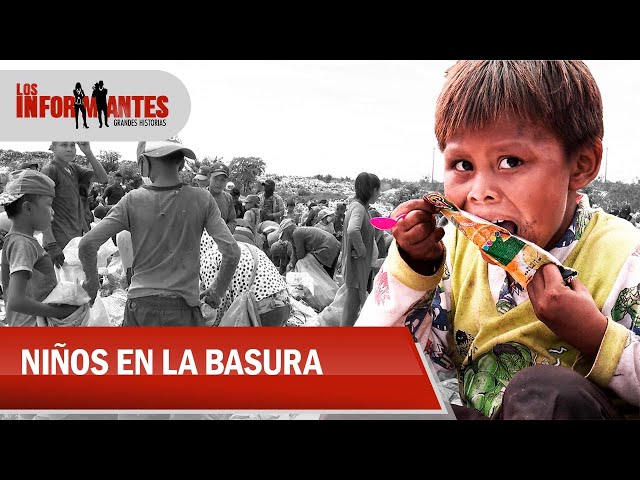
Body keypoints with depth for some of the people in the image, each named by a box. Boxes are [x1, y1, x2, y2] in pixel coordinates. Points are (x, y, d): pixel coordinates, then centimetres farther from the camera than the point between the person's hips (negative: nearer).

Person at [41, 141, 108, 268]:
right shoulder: (50, 170, -9)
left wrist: (88, 153, -7)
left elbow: (102, 178, 5)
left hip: (78, 236, 7)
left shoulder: (74, 168, 13)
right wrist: (51, 245, -22)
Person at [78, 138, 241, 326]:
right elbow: (232, 251, -7)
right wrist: (217, 291, 8)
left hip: (139, 304, 1)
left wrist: (92, 281, 12)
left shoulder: (133, 201, -4)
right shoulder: (202, 200, -5)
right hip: (182, 306, -1)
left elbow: (87, 244, -6)